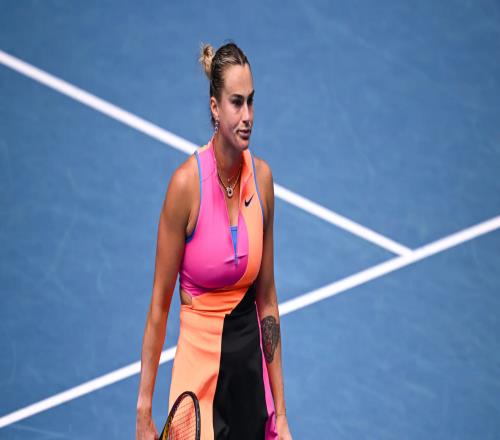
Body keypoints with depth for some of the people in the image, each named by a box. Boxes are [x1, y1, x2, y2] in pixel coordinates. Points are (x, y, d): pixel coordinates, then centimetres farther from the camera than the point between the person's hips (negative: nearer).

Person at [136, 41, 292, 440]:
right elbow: (159, 305, -8)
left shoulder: (262, 177, 0)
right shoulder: (186, 183, -13)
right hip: (200, 362, -4)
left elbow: (267, 298, 7)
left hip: (252, 361, 4)